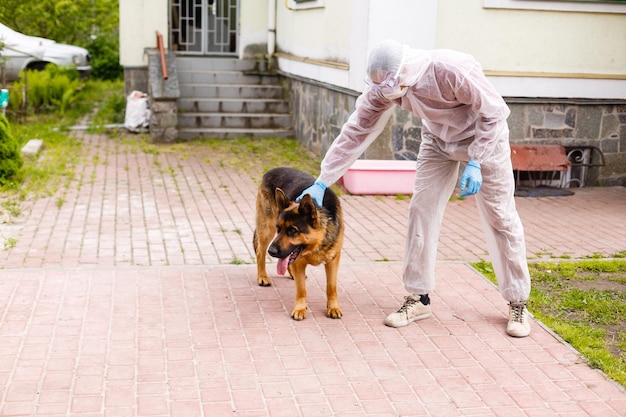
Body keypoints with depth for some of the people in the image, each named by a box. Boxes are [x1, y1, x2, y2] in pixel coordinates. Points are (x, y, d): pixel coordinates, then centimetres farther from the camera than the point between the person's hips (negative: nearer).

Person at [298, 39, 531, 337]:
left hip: (484, 137, -4)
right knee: (421, 210, -3)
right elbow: (356, 131, -16)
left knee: (500, 216, -1)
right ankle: (418, 298, 8)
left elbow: (494, 112, -26)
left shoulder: (452, 70, -37)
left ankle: (517, 304, 10)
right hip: (437, 139, 5)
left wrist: (475, 162, -30)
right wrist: (322, 181, -18)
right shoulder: (382, 89, -22)